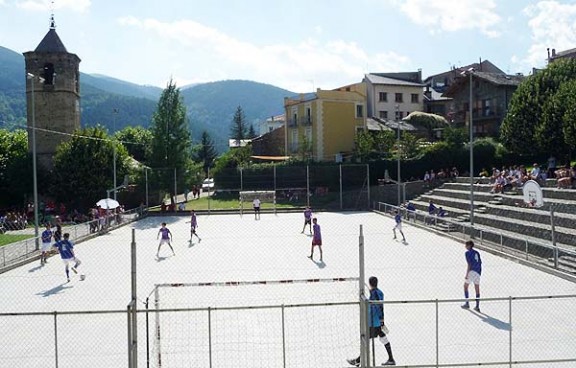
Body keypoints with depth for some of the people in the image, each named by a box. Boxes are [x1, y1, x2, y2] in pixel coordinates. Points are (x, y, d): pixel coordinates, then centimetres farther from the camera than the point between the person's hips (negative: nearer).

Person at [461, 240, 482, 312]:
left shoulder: (468, 253, -5)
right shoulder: (477, 252, 16)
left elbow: (469, 264, -13)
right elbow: (480, 262, 16)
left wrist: (466, 274, -14)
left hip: (472, 271, -7)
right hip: (478, 272, 7)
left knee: (465, 286, 10)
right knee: (477, 289, 8)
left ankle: (467, 303, 8)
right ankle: (477, 307, 9)